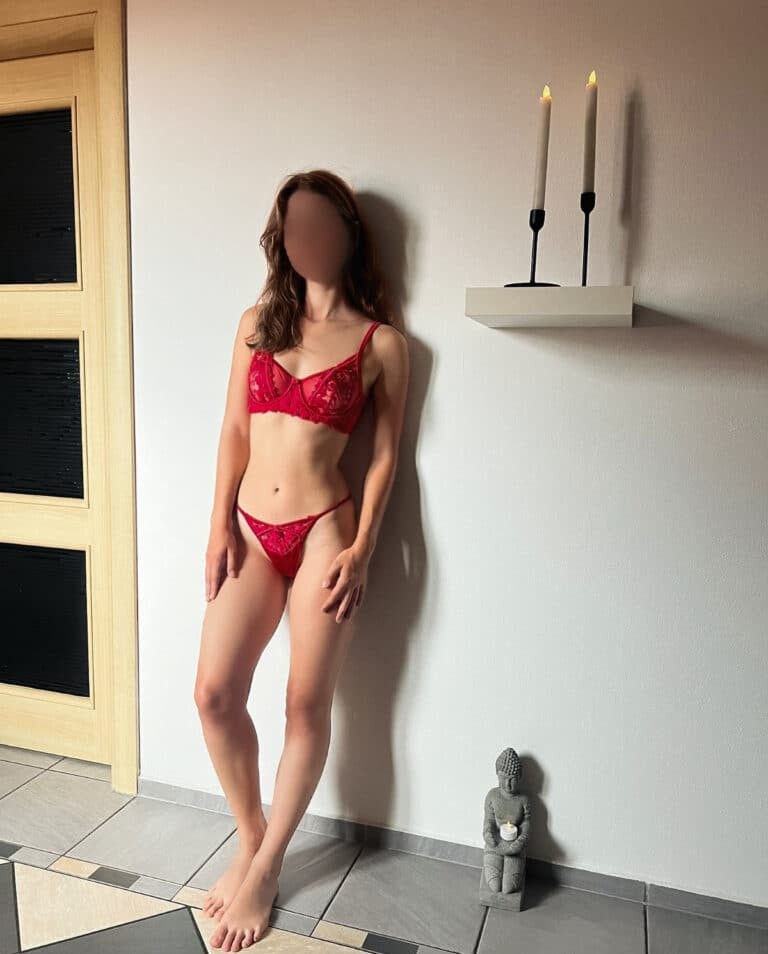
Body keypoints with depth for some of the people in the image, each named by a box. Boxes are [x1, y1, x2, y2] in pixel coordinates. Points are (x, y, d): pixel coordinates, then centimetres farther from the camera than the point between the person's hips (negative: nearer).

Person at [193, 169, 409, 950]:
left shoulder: (381, 342, 0)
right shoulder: (258, 322, 10)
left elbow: (384, 454, -1)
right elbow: (234, 431, 9)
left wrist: (359, 549, -9)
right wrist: (220, 526, 1)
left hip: (322, 530, -3)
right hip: (251, 530, 4)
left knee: (306, 705, 2)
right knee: (214, 691, -2)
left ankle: (265, 867, 23)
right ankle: (251, 835, 24)